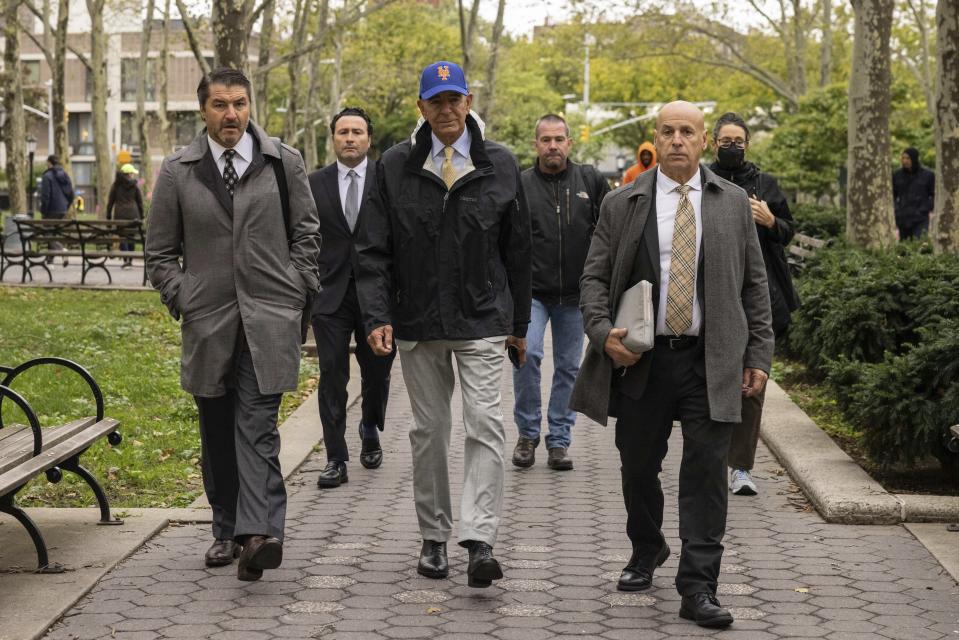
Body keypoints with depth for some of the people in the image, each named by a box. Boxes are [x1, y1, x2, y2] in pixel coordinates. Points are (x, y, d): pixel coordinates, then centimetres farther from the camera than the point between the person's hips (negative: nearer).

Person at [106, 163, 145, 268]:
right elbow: (140, 202, 5)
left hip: (120, 214, 0)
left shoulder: (116, 185, 4)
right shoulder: (134, 185, 3)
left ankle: (126, 261, -10)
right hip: (133, 214, 0)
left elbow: (110, 201, 4)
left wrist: (108, 216, 9)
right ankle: (130, 260, 11)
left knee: (123, 237, 0)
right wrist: (141, 217, 11)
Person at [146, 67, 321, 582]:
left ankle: (259, 532, -19)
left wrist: (295, 289, 2)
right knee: (217, 432, 9)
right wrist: (182, 300, 1)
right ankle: (227, 529, 20)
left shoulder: (284, 163, 5)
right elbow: (160, 250, 11)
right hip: (207, 321, 2)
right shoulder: (177, 172, 5)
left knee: (257, 425, -12)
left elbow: (306, 232, 11)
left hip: (270, 317, -2)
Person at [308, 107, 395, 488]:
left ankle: (370, 431, 39)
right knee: (332, 375, -3)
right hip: (331, 294, 0)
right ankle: (336, 460, 1)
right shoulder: (314, 183, 4)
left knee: (377, 371, 12)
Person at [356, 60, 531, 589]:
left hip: (483, 321, -1)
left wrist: (519, 322, 9)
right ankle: (434, 536, 21)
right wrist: (377, 316, -11)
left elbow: (517, 251, 8)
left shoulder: (499, 165, 2)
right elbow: (374, 249, 0)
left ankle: (479, 540, -13)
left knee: (485, 425, -11)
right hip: (417, 321, 1)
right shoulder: (395, 167, 1)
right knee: (428, 430, 10)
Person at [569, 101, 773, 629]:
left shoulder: (733, 203, 7)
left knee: (706, 472, -4)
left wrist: (758, 354, 3)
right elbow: (594, 278, 5)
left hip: (711, 363, 0)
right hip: (640, 361, 1)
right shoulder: (621, 205, 5)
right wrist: (603, 333, -12)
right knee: (638, 466, 12)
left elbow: (754, 284, 9)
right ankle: (646, 551, 38)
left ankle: (698, 588, 2)